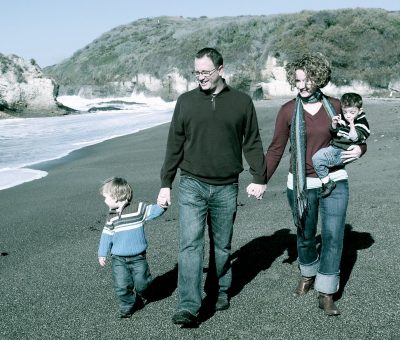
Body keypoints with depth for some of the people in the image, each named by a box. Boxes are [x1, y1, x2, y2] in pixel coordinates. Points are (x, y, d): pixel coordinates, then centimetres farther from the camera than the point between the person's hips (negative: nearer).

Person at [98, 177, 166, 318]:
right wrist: (102, 254, 13)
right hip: (118, 259, 2)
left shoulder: (138, 209, -8)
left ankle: (140, 296, 34)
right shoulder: (111, 217, 3)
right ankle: (127, 305, 14)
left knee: (142, 282, 3)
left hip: (138, 257, -2)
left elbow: (154, 211, -9)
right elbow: (107, 235, 11)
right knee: (122, 285, -6)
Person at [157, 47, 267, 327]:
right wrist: (166, 184, 4)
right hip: (192, 185, 0)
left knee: (222, 246, 13)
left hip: (226, 188, 1)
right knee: (190, 244, -9)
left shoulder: (242, 102, 2)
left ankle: (222, 291, 32)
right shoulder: (186, 102, 3)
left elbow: (253, 143, 7)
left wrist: (259, 178, 2)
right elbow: (174, 145, 5)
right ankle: (189, 308, -10)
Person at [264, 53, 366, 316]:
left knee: (333, 236, -4)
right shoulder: (288, 111, -3)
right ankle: (308, 275, 39)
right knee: (305, 236, 12)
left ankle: (326, 294, 6)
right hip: (301, 183, 0)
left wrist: (359, 149, -9)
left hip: (334, 181, 0)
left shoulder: (335, 106, 0)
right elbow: (276, 149, 1)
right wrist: (262, 180, -7)